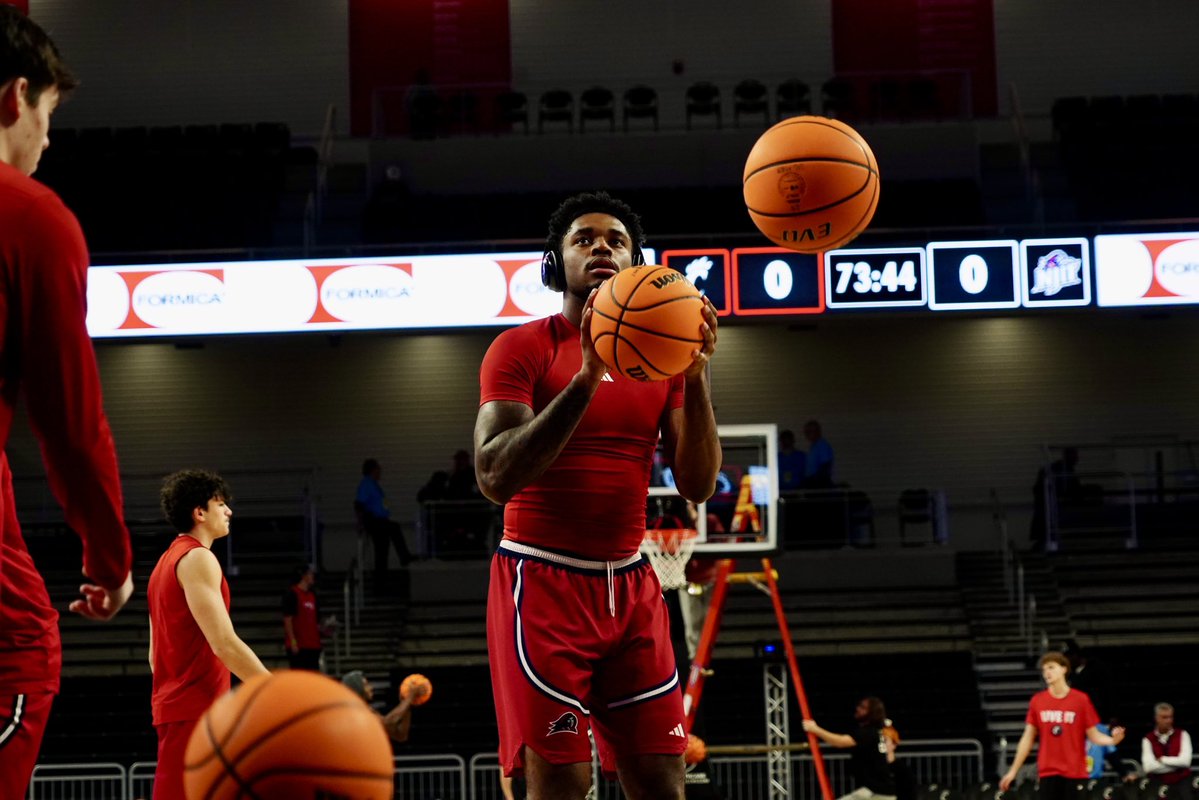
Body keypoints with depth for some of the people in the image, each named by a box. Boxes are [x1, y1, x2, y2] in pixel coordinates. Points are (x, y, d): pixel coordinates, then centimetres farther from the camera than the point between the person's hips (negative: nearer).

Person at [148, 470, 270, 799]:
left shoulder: (168, 561, 20)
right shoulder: (197, 558, -11)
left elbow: (155, 654, 22)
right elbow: (224, 643, -20)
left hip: (180, 707, 10)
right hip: (195, 711, -10)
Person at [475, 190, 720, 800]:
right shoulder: (521, 348, -5)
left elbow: (698, 487, 3)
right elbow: (495, 478, -18)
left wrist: (695, 378, -11)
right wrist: (587, 378, -26)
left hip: (631, 588, 5)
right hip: (543, 583, -5)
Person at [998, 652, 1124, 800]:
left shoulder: (1081, 699, -2)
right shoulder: (1037, 701, 5)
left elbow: (1093, 735, 0)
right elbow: (1028, 739, 9)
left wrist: (1112, 740, -22)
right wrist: (1013, 770, 8)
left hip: (1075, 772, -2)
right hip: (1047, 772, 2)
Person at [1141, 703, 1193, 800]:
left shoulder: (1182, 735, 3)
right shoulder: (1148, 739, 0)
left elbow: (1185, 760, -10)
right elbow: (1148, 766, -14)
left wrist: (1162, 759, -7)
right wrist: (1176, 763, -9)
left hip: (1181, 783, 1)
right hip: (1158, 785, -1)